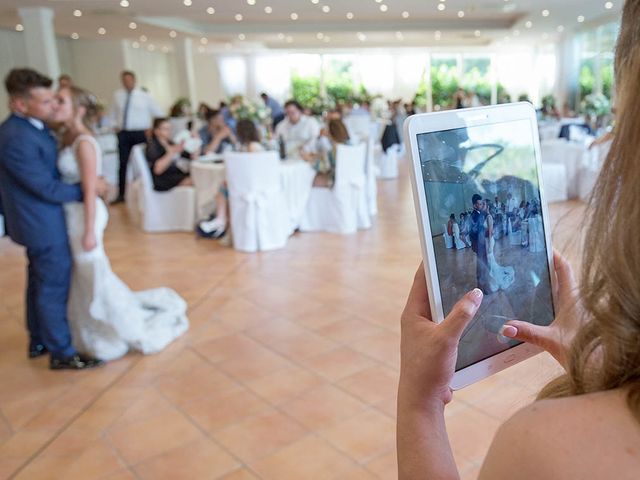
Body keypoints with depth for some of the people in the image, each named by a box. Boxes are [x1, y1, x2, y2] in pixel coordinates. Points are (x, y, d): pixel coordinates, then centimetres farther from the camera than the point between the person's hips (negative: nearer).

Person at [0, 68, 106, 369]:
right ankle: (62, 353, 18)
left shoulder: (31, 125, 2)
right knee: (54, 287, 3)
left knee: (40, 283, 21)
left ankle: (39, 341, 38)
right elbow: (48, 188, -24)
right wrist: (90, 188, -14)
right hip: (43, 224, -10)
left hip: (38, 220, 10)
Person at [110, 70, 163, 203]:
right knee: (123, 163, 2)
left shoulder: (144, 96, -1)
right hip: (123, 133, 2)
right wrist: (117, 125, 10)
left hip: (140, 133, -2)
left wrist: (151, 129, -3)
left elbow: (158, 114, 3)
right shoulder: (117, 95, 6)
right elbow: (114, 112, 22)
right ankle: (121, 194, 9)